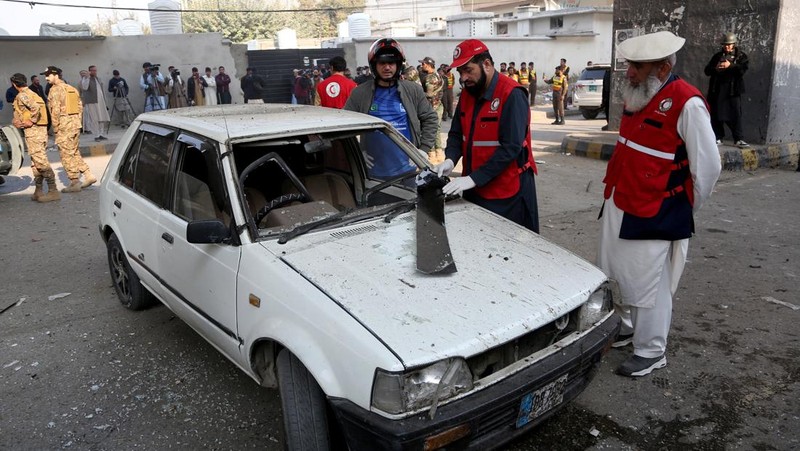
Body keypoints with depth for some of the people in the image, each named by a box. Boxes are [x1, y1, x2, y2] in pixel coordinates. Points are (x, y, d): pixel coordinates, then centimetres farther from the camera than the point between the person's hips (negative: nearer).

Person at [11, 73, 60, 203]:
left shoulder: (21, 96, -9)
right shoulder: (32, 93, 20)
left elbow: (35, 107, -26)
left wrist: (31, 121, -15)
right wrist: (18, 121, 15)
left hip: (32, 130, -9)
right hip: (41, 129, 10)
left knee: (40, 160, -11)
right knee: (36, 161, 12)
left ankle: (53, 191, -14)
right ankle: (39, 191, 16)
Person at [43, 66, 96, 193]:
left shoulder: (55, 90, -11)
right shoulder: (72, 88, 14)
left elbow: (55, 111, -16)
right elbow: (80, 107, 15)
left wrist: (55, 128, -8)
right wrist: (78, 122, 17)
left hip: (63, 126, -8)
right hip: (75, 125, 8)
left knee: (67, 155, -1)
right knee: (74, 153, 18)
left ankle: (75, 183, 2)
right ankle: (88, 175, 12)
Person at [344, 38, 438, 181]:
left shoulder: (413, 91, 2)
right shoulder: (360, 93, -1)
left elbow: (430, 118, 7)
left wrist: (424, 149, -1)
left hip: (407, 170, 1)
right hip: (373, 171, -1)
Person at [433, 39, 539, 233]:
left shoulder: (511, 94, -16)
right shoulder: (467, 94, 7)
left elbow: (511, 147, -22)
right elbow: (456, 133, 11)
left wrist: (473, 178, -27)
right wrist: (450, 160, -11)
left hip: (507, 193, -7)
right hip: (474, 190, 7)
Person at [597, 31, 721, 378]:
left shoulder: (687, 104, -18)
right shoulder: (637, 96, 7)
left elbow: (708, 166, -14)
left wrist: (683, 211, -3)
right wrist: (613, 190, 16)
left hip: (653, 216, -8)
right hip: (618, 206, 8)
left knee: (647, 286, 4)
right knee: (624, 277, 21)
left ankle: (650, 352, 23)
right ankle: (629, 326, 42)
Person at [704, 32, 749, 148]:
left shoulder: (741, 56, 7)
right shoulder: (717, 56, 14)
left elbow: (743, 69, -8)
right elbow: (707, 70, 9)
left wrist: (730, 66, -18)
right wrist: (715, 68, -11)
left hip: (733, 90, -2)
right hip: (717, 90, 3)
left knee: (735, 114, -6)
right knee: (716, 114, 3)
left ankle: (738, 139, -3)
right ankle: (718, 138, 12)